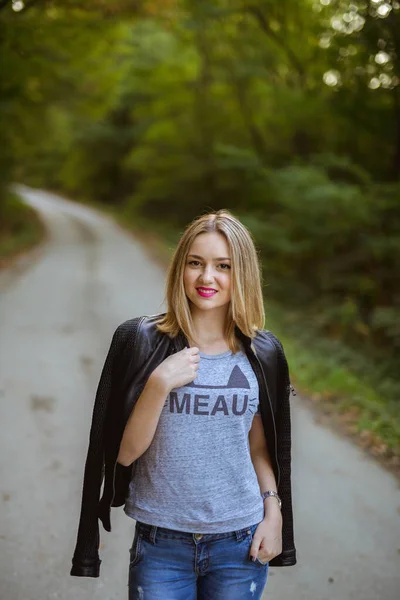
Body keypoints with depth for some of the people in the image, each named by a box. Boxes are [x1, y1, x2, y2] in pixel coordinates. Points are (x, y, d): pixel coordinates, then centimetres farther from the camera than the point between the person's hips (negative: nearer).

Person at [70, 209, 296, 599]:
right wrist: (159, 383, -21)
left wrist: (273, 512, -1)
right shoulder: (141, 340, -8)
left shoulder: (262, 354, 0)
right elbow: (124, 453, -8)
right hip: (161, 543, -2)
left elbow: (260, 446, 10)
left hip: (241, 543, 2)